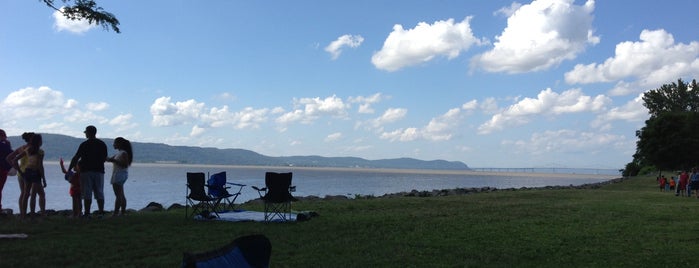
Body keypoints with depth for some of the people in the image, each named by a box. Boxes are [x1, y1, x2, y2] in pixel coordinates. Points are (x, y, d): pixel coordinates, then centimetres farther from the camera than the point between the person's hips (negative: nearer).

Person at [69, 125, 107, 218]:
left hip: (87, 171, -4)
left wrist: (69, 169, 1)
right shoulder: (102, 144, 7)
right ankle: (101, 212, 4)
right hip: (99, 171, 4)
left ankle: (87, 213, -2)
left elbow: (76, 158, -7)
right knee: (100, 194, 6)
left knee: (87, 194, -1)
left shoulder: (84, 144, -6)